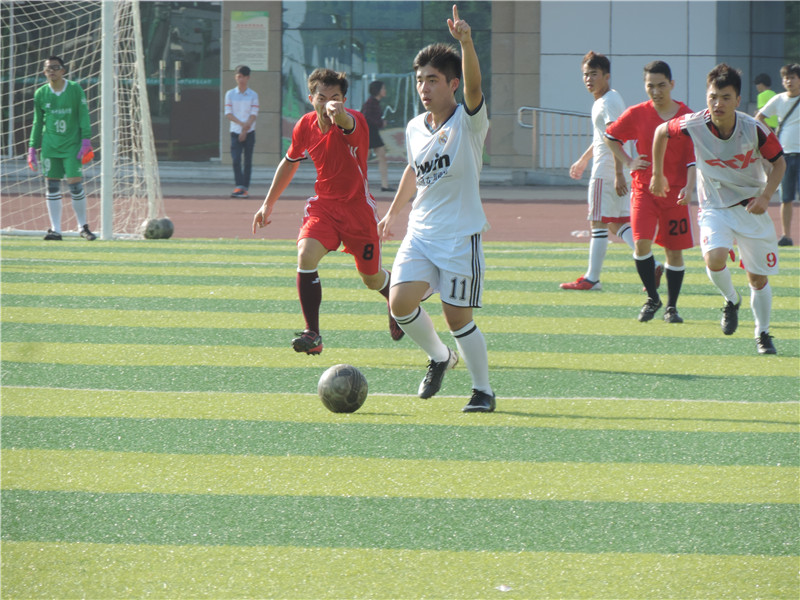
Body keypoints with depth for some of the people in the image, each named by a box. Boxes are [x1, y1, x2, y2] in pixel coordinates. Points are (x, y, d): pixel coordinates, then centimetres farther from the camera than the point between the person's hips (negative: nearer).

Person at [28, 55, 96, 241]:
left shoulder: (75, 90, -1)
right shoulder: (41, 94, 6)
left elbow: (84, 116, 0)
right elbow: (38, 123, 14)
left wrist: (86, 142, -8)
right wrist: (32, 148, 10)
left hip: (72, 145, -2)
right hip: (50, 147, 2)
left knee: (75, 184, -8)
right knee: (52, 187, 0)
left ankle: (83, 226, 9)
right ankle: (55, 230, 5)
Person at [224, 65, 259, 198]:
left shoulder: (253, 95, 3)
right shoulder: (230, 94, 5)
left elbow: (253, 115, -3)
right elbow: (228, 114, -1)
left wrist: (245, 129, -14)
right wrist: (242, 123, -14)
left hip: (249, 132, 0)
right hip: (235, 131, 0)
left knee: (248, 161, 2)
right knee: (236, 159, -13)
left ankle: (245, 188, 7)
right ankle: (239, 186, -16)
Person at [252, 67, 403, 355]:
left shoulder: (354, 122, -22)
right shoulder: (305, 126, -7)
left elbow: (346, 123, -51)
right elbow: (290, 162, 13)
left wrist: (338, 113, -75)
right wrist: (268, 204, 17)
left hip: (358, 206, -3)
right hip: (323, 203, 3)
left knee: (372, 279, 12)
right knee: (306, 255, -25)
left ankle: (396, 301, 50)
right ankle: (312, 333, -20)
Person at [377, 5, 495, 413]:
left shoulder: (468, 120, -10)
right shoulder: (415, 128, 8)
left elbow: (473, 87, -31)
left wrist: (465, 43, -46)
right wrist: (393, 212, 35)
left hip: (461, 236, -5)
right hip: (420, 234, 5)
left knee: (457, 317, -4)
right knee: (401, 303, -11)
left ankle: (483, 390, 15)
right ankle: (439, 357, 16)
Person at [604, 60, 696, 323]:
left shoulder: (687, 117, -3)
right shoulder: (637, 114, -2)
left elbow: (694, 157, -3)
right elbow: (610, 136, 14)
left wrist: (689, 187, -17)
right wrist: (628, 162, 3)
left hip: (675, 192, 0)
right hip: (644, 190, 0)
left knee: (674, 250, 3)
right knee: (642, 243, -15)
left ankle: (671, 306, 16)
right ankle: (652, 298, 4)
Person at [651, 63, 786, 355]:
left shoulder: (754, 130, -19)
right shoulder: (694, 125, -17)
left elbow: (779, 162, -3)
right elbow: (661, 131, 4)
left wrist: (765, 196, -18)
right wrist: (658, 174, 12)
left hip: (751, 208, 0)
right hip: (714, 208, 0)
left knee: (759, 278, 6)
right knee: (714, 258, -28)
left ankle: (762, 333, 29)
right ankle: (731, 300, 4)